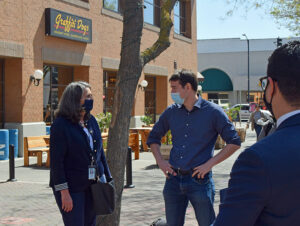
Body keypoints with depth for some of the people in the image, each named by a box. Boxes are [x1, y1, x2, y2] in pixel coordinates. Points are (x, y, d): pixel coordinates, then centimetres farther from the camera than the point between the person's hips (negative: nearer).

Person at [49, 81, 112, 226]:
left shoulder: (91, 120, 9)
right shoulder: (61, 124, -12)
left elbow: (100, 152, 15)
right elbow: (56, 161, -15)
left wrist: (106, 179, 12)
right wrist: (64, 192, -18)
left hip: (92, 185, 7)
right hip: (71, 187, -7)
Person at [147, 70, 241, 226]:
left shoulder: (213, 112, -5)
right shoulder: (171, 112, 7)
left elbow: (234, 142, -6)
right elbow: (153, 137, 20)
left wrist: (210, 164, -13)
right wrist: (160, 161, 5)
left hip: (199, 180, -4)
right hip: (174, 179, 4)